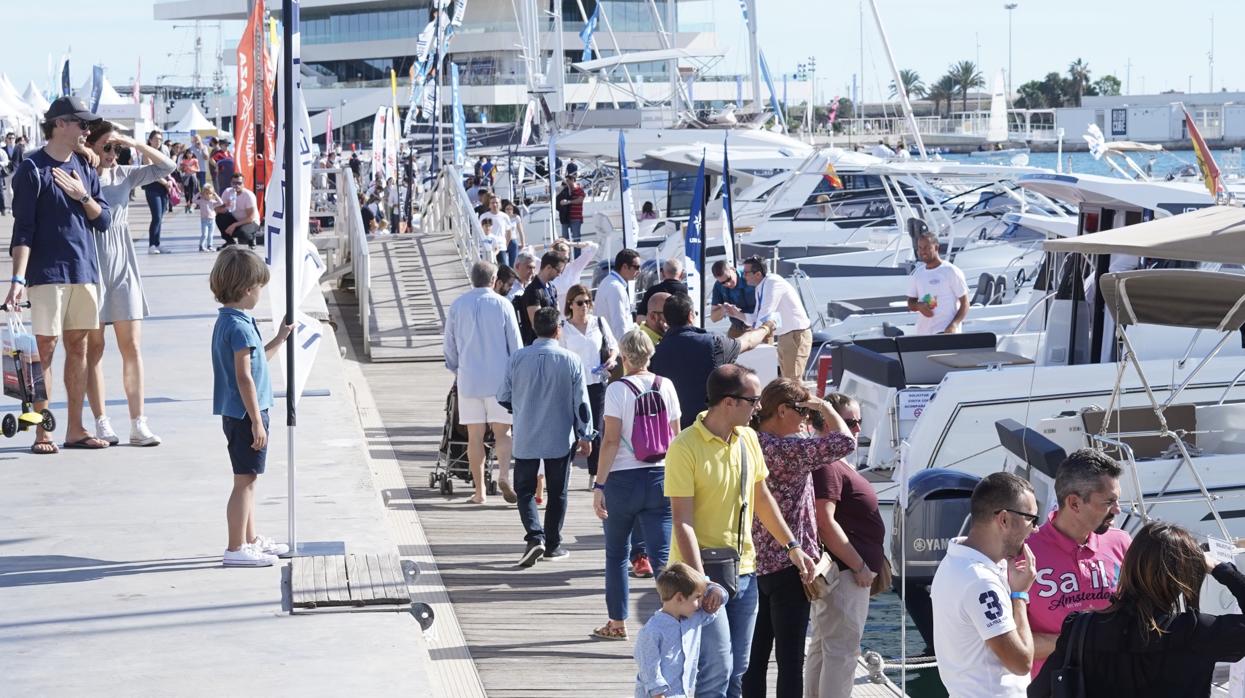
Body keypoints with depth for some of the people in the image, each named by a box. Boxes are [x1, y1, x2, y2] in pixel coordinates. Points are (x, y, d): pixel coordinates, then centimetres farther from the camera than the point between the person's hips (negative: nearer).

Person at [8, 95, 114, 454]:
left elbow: (104, 220, 9)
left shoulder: (84, 168, 12)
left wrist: (83, 196, -9)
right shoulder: (32, 168, -6)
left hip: (84, 270, 6)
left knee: (79, 348, 8)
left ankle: (75, 429, 14)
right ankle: (41, 432, 0)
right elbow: (23, 229, -11)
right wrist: (18, 279, -18)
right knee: (45, 348, -4)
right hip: (46, 273, -6)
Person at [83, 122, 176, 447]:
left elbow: (165, 167, 6)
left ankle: (138, 425, 3)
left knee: (132, 347, 1)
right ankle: (101, 423, 8)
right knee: (94, 347, 3)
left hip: (123, 265, 4)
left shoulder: (123, 175, 8)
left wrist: (136, 145, -6)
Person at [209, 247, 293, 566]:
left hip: (237, 416, 10)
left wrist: (279, 340, 26)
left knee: (248, 480, 19)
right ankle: (236, 549, -1)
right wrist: (257, 421, -21)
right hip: (245, 416, -10)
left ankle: (250, 539, 30)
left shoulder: (227, 321, 12)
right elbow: (244, 377, -22)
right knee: (244, 480, -5)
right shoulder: (240, 327, -19)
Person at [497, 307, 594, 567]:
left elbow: (504, 398, 2)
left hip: (526, 438, 0)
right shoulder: (570, 361, -9)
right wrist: (585, 436, 5)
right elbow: (581, 402, -6)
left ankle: (535, 537, -9)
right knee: (557, 492, 12)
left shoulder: (517, 358, -6)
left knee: (525, 490, 10)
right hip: (560, 439, 0)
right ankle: (552, 545, 17)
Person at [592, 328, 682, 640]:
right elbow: (675, 437, 7)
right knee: (662, 553, 0)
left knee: (617, 553, 13)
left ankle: (617, 623, 21)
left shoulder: (618, 389, -9)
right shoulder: (666, 387, 2)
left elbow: (611, 441, -12)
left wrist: (599, 485, -10)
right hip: (661, 477, 3)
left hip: (623, 478, -3)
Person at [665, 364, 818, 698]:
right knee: (716, 669, -10)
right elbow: (682, 522, -18)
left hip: (743, 570, 7)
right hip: (704, 572, -7)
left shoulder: (748, 439, 5)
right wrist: (700, 580, -24)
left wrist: (792, 546, 14)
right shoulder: (685, 447, -16)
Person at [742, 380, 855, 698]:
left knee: (755, 655, 14)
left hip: (756, 563, 9)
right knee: (790, 659, -2)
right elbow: (844, 442, -23)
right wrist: (824, 408, -9)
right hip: (788, 564, -9)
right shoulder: (786, 450, -19)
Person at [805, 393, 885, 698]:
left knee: (822, 648, 15)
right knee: (842, 650, -10)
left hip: (846, 570, 11)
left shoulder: (840, 465, 16)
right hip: (845, 571, -11)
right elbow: (825, 523, -26)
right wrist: (859, 566, -22)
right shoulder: (827, 466, -18)